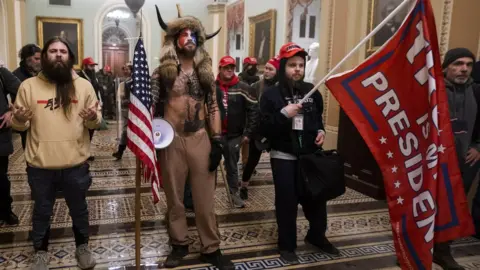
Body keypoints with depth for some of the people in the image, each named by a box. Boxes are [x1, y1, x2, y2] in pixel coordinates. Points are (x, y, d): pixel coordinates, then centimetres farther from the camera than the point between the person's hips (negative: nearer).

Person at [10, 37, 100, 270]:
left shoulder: (84, 85, 1)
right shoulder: (28, 85, 0)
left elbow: (96, 121, 3)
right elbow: (18, 125, 4)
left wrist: (93, 118, -19)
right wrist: (18, 118, -19)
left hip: (76, 164, 0)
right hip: (39, 165, 0)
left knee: (79, 209, 17)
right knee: (42, 211, 17)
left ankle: (82, 247, 37)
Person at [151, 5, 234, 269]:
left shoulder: (205, 72, 9)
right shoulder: (162, 72, 2)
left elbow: (213, 107, 7)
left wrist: (217, 140, 0)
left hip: (200, 139, 1)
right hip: (171, 140, -1)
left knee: (205, 198, 6)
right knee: (174, 197, 10)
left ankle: (211, 248, 18)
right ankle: (179, 244, 27)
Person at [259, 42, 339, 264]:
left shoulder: (312, 92, 7)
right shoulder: (271, 94, -7)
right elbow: (264, 129, -13)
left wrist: (321, 131, 2)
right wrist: (284, 114, -25)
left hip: (310, 154, 4)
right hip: (283, 156, -4)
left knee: (316, 196, 9)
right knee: (287, 201, 3)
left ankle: (317, 236, 35)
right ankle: (287, 245, 21)